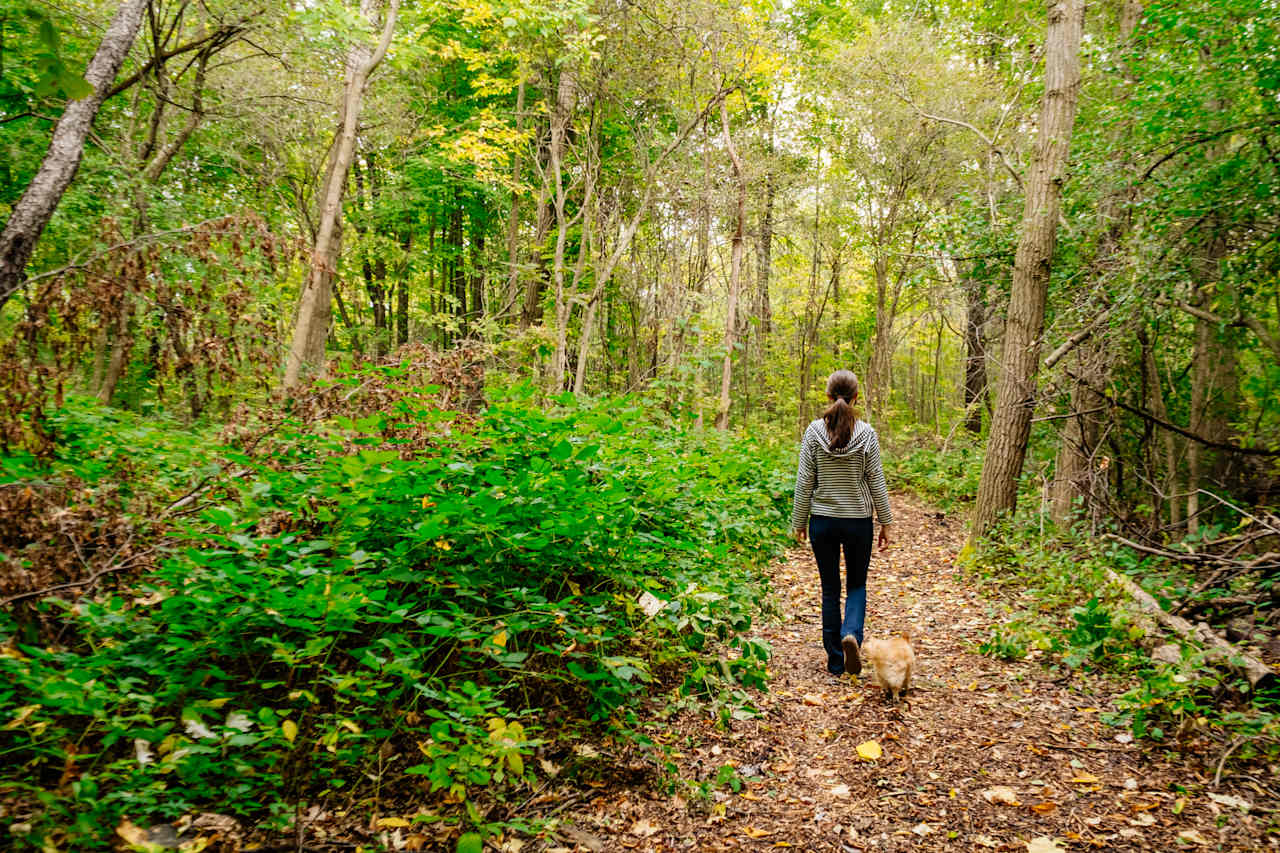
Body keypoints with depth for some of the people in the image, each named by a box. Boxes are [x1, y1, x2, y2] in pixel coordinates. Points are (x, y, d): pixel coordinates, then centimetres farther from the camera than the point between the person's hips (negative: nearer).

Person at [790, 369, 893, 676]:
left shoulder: (814, 431, -7)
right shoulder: (866, 433, -8)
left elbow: (804, 482, -5)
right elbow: (876, 482, -4)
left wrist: (798, 522, 5)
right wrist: (886, 523, 6)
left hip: (822, 521, 0)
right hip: (858, 521, 0)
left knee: (830, 590, 11)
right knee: (856, 584, 17)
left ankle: (836, 662, 16)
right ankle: (852, 634, -10)